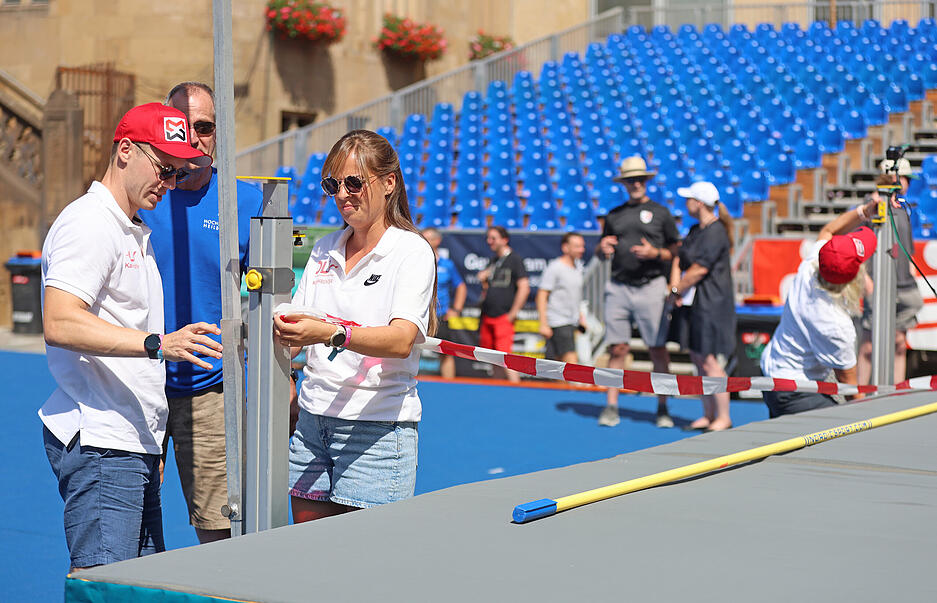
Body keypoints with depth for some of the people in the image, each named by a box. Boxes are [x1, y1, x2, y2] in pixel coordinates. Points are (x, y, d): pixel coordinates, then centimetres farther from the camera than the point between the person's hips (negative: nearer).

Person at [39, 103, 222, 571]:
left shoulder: (137, 233, 22)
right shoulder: (88, 223, -9)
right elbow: (59, 324, -22)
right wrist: (158, 344, -30)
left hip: (135, 443, 10)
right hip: (98, 443, -10)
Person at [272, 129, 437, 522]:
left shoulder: (412, 252, -6)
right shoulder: (324, 250, 13)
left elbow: (401, 341, -22)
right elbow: (298, 334, 13)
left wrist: (332, 334, -37)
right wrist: (280, 331, -10)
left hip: (378, 430, -5)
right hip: (312, 422, 6)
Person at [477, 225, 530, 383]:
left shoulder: (514, 259, -5)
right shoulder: (493, 261, 18)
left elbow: (524, 288, -13)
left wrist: (513, 313, -14)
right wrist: (483, 280, 4)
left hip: (504, 317, -8)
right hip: (487, 317, 8)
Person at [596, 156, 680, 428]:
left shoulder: (661, 213, 9)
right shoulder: (614, 215, 17)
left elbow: (676, 252, 8)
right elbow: (603, 250, 23)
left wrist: (655, 253, -11)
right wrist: (603, 248, 0)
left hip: (651, 286, -2)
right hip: (619, 287, 2)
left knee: (658, 349, -4)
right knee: (617, 348, -2)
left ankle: (662, 408, 4)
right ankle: (611, 407, 1)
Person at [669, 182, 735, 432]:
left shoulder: (715, 233, -15)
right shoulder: (696, 231, 15)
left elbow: (698, 270, -17)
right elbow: (679, 259, 16)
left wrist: (677, 290, -5)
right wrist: (675, 285, -1)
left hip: (712, 305, -10)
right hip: (695, 304, 10)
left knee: (710, 361, -9)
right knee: (698, 358, 11)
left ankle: (723, 418, -2)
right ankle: (708, 415, 19)